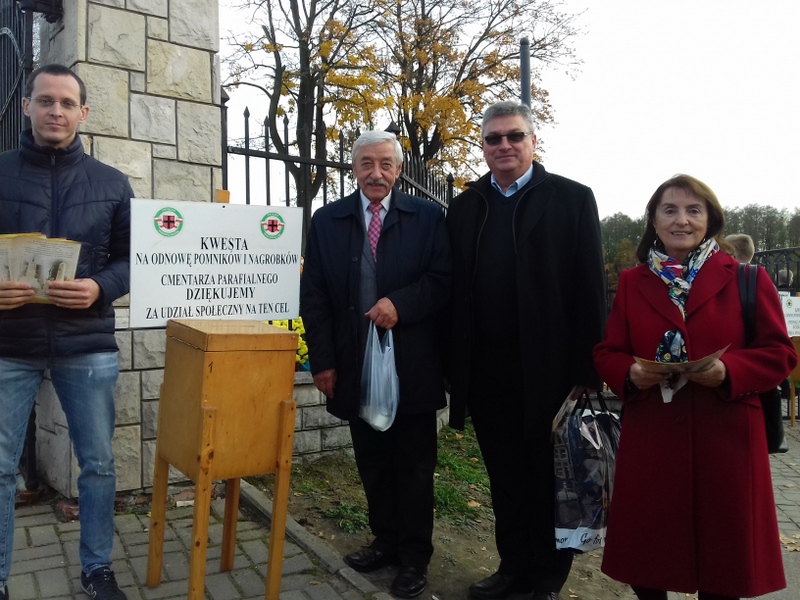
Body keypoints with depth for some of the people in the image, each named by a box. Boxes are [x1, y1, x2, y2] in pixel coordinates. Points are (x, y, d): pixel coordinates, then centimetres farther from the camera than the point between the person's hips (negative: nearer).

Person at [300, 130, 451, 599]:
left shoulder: (428, 217, 1)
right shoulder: (327, 221, 6)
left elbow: (444, 279, -3)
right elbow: (314, 296, 3)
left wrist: (400, 304, -20)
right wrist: (323, 361, -2)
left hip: (412, 367, -2)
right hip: (356, 367, 2)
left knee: (414, 466, 9)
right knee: (372, 464, 15)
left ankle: (415, 558, 24)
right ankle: (386, 542, 32)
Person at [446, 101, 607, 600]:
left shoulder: (572, 199, -1)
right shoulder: (465, 207, 9)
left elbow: (590, 292, -6)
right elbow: (457, 291, 6)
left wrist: (587, 373, -11)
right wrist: (455, 366, 2)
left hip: (548, 369, -3)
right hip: (487, 372, 3)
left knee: (549, 479, 12)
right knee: (505, 480, 15)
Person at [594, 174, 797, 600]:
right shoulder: (631, 283, 9)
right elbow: (607, 353, 9)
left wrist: (729, 371, -19)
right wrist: (630, 373, -13)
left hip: (725, 440, -1)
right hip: (649, 440, 2)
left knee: (723, 558, 11)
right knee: (644, 557, 10)